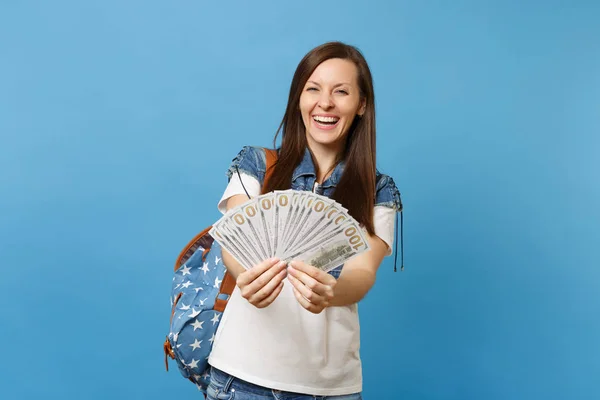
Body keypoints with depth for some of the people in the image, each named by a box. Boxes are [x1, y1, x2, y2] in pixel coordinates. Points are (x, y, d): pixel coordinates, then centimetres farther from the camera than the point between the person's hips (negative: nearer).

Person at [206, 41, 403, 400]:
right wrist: (248, 277, -35)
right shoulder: (255, 165, 0)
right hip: (245, 370, 0)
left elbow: (363, 272, -13)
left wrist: (330, 293, -36)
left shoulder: (379, 193, 1)